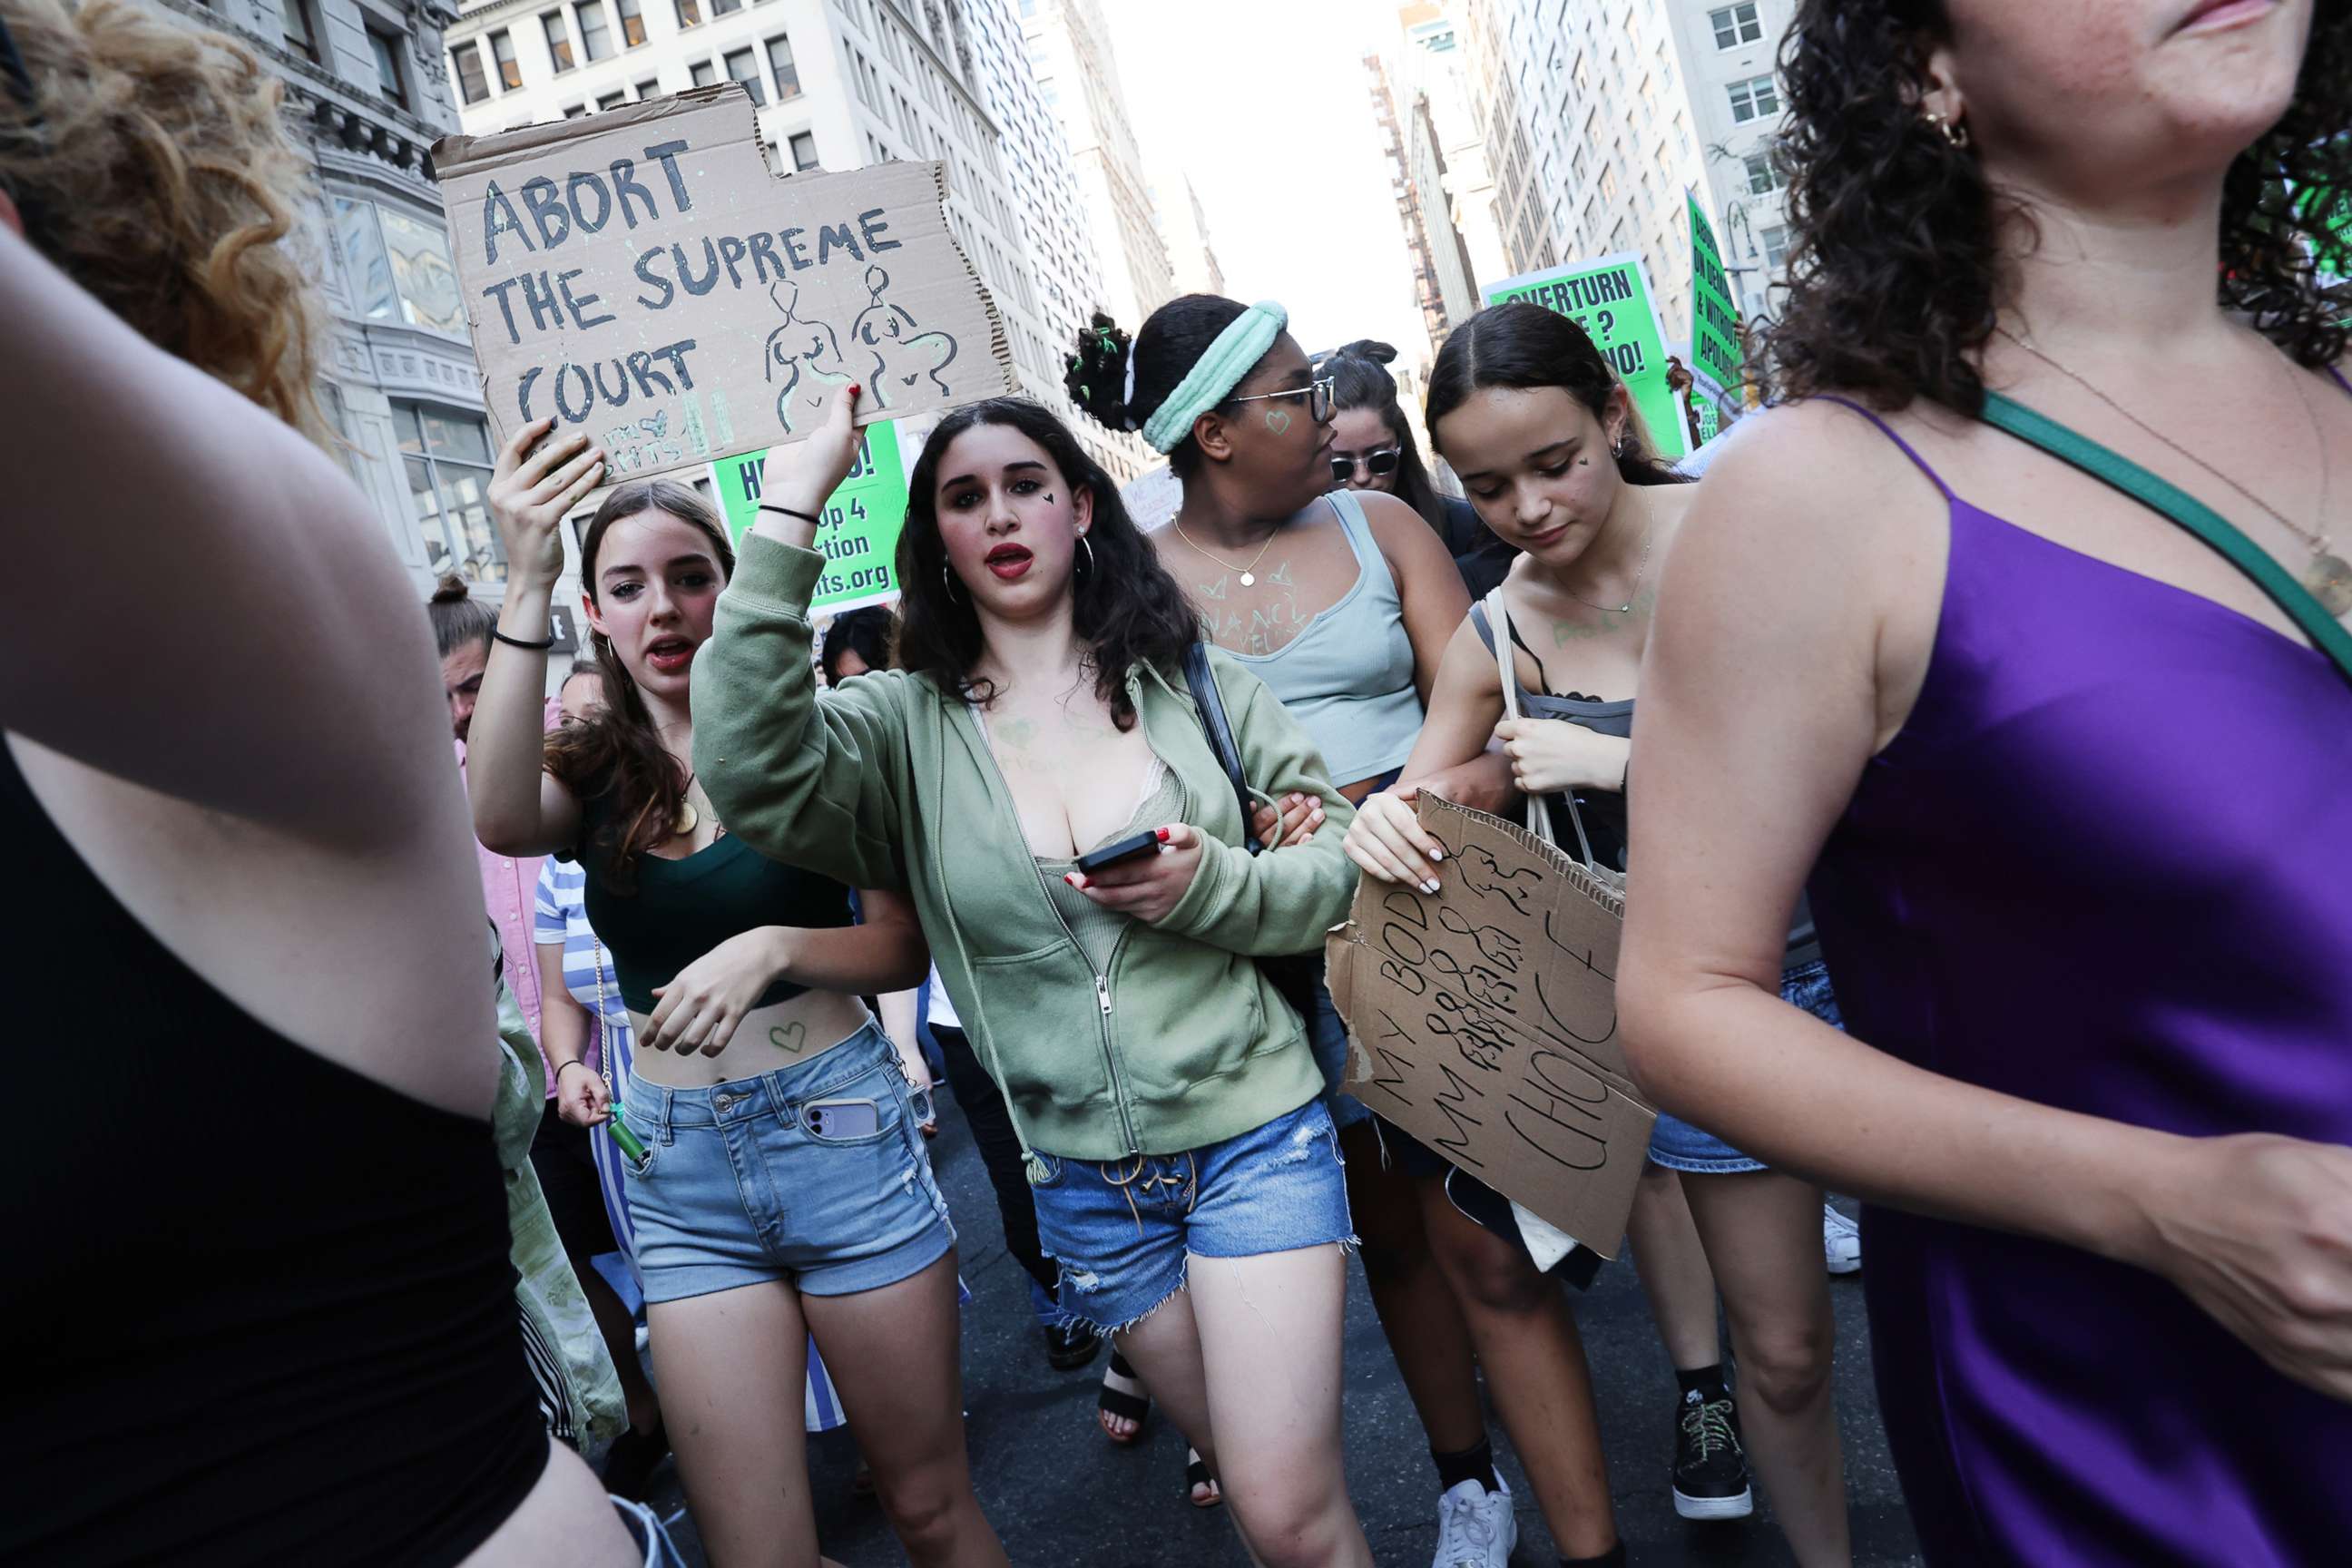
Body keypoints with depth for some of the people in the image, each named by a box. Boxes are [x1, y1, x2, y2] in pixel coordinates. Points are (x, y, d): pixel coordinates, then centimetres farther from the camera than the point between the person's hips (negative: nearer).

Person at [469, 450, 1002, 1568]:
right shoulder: (589, 771, 3)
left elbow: (903, 947, -1)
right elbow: (500, 822, -22)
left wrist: (778, 944, -21)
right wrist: (525, 585, -30)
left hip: (840, 1126, -1)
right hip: (679, 1167, 2)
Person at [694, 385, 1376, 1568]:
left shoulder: (1192, 681, -1)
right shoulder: (905, 725, -3)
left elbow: (1342, 862, 1)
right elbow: (751, 774, -25)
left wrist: (1211, 888, -19)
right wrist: (785, 519, -25)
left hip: (1254, 1133, -1)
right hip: (1082, 1179, 1)